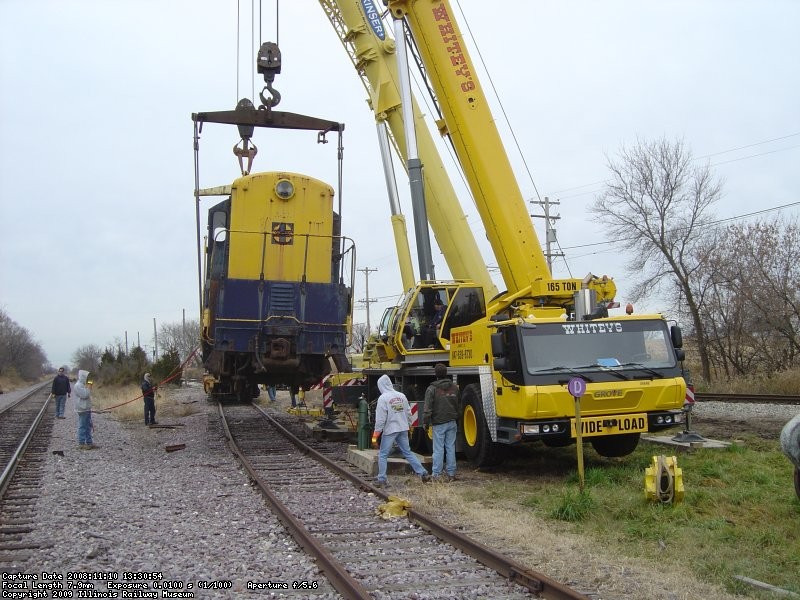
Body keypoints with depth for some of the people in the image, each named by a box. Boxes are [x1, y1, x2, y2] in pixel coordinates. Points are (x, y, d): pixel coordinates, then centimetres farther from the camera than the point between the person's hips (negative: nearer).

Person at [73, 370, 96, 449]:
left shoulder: (83, 385, 16)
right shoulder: (78, 386, -14)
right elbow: (84, 395, -21)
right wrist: (89, 388, -13)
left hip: (87, 409, 10)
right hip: (82, 409, -10)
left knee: (88, 426, 12)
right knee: (82, 427, -4)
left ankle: (89, 442, 17)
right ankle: (81, 444, 1)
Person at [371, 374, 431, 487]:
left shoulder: (383, 398, -12)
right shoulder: (402, 396, 5)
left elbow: (380, 419, -14)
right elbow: (408, 413, 8)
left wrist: (375, 437, -10)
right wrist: (408, 426, 23)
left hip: (389, 430, -5)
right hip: (403, 429, 6)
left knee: (383, 455, 6)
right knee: (408, 452, 15)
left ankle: (381, 479, 6)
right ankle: (423, 473, 12)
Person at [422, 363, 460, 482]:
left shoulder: (432, 389, -10)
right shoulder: (454, 387, 5)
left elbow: (427, 408, -11)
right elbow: (458, 405, 13)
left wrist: (425, 423, -2)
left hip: (438, 424, -4)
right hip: (452, 423, 4)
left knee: (438, 449, -1)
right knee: (451, 448, 9)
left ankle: (436, 475, 1)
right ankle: (451, 474, 12)